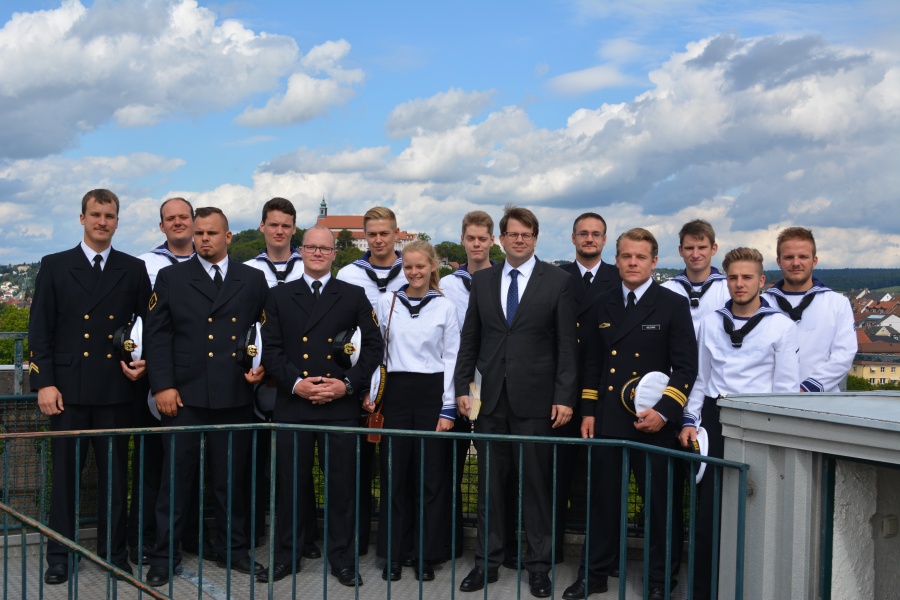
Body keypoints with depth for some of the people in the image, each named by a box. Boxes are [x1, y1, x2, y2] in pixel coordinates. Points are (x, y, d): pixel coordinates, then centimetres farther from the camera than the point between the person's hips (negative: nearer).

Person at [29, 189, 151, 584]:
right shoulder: (55, 266, 5)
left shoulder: (133, 270, 8)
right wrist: (44, 383, -6)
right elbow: (39, 331, 1)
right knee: (65, 473, 5)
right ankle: (59, 557, 16)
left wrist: (145, 362, -7)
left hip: (116, 389, 1)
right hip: (68, 388, -1)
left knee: (115, 474, 7)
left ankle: (114, 553, 18)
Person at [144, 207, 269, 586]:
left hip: (235, 397, 1)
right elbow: (157, 335, 1)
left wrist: (262, 367, -6)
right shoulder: (171, 278, 6)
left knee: (231, 478, 10)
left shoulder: (253, 281, 9)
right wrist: (162, 385, -7)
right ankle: (165, 555, 13)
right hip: (184, 396, -1)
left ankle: (232, 549, 22)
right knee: (176, 477, 3)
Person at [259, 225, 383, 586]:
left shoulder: (354, 296, 8)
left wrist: (347, 384, -8)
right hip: (292, 405, 1)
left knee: (342, 485, 4)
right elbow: (271, 349, 4)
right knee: (290, 484, 6)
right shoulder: (279, 297, 10)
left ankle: (342, 559, 15)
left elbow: (373, 345, 3)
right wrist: (295, 382, -11)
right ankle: (286, 556, 18)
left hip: (341, 406, -1)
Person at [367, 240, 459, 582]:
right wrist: (370, 393, 0)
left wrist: (448, 409, -4)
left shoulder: (445, 307, 1)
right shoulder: (387, 303, 6)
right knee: (394, 475, 5)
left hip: (432, 394, -1)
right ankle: (392, 554, 15)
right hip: (395, 393, 1)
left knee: (430, 476, 4)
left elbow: (451, 360, 1)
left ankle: (426, 555, 14)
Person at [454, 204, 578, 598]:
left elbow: (566, 344, -3)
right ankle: (487, 561, 20)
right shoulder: (482, 281, 9)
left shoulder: (557, 281, 0)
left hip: (535, 399, -3)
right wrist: (462, 387, 3)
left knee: (536, 484, 4)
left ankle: (538, 564, 16)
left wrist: (564, 397, -9)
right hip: (490, 399, 3)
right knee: (489, 484, 9)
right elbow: (469, 340, 11)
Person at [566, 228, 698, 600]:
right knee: (602, 500, 10)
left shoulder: (673, 305, -2)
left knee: (662, 504, 5)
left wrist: (664, 412, -15)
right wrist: (588, 411, 9)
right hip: (608, 422, 3)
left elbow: (686, 366, -5)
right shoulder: (602, 306, 11)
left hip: (654, 424, -3)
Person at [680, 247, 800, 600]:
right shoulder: (711, 322, 8)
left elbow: (786, 388, -2)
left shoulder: (781, 326, -2)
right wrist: (689, 421, 6)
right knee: (707, 509, 4)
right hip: (714, 419, 3)